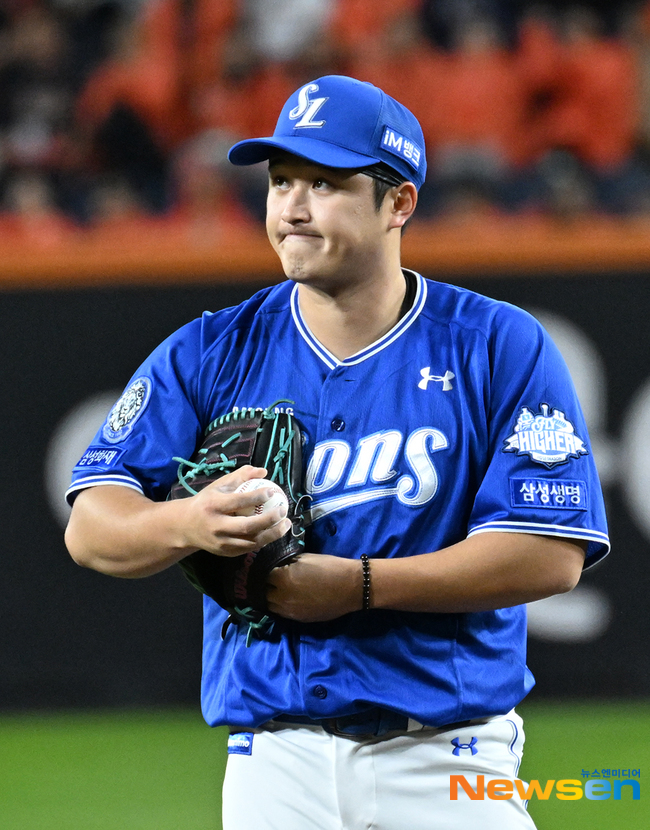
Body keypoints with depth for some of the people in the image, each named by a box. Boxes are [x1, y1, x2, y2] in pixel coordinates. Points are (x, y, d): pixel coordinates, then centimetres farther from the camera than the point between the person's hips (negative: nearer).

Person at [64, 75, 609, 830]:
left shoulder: (499, 347, 0)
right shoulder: (208, 356, 7)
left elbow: (551, 556, -9)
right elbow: (91, 528, -1)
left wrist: (359, 585, -16)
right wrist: (190, 524, -23)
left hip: (448, 760, -2)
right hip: (272, 760, 2)